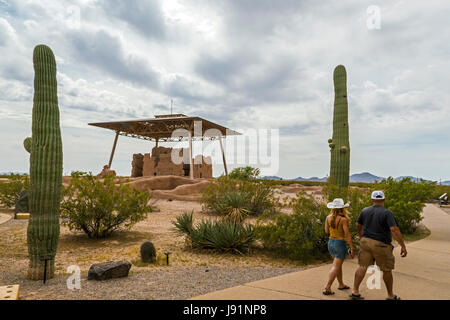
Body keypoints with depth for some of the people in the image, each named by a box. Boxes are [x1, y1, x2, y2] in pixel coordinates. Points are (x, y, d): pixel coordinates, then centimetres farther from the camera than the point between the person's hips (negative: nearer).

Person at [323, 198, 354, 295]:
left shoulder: (328, 217, -2)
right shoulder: (343, 219, -18)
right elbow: (347, 235, -18)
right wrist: (352, 248, -13)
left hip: (331, 242, 6)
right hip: (340, 244, -6)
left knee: (339, 264, 23)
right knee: (335, 267, -3)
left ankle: (341, 284, 36)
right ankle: (327, 288, -8)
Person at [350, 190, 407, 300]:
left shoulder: (365, 211, 4)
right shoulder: (387, 213, -13)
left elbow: (359, 225, 17)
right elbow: (394, 230, -22)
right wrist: (403, 246, -18)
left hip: (366, 242, 4)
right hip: (381, 245, -4)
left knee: (362, 267, 9)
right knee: (387, 270, 12)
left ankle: (355, 291, 9)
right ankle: (390, 296, 26)